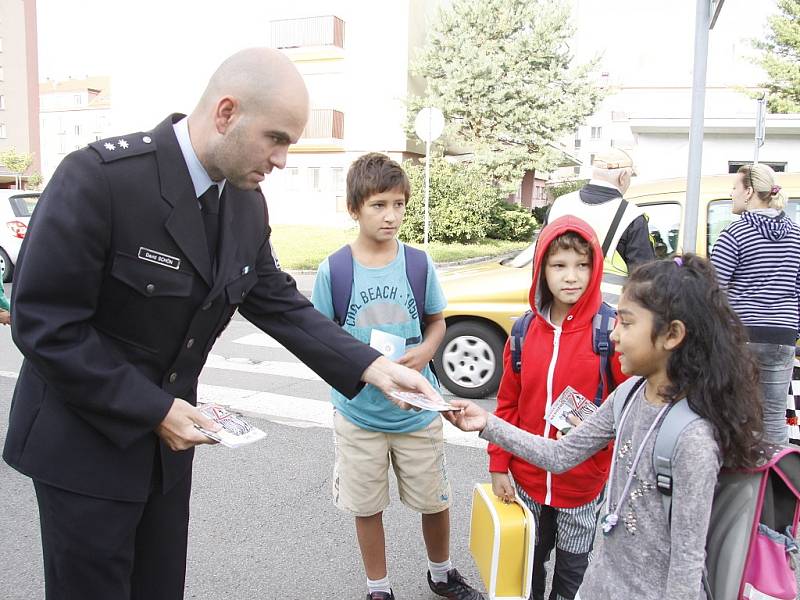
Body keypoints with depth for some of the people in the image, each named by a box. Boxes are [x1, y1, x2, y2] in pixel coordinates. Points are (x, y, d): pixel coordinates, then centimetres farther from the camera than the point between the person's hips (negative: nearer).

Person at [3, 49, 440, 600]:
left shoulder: (248, 203, -4)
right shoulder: (100, 176, -24)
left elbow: (277, 302, 2)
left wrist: (371, 367, -8)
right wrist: (156, 410, -20)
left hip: (166, 433, 6)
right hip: (85, 439, -6)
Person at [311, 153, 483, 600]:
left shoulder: (419, 264, -6)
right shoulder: (332, 270, -10)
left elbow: (437, 323, 6)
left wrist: (424, 351, -15)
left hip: (418, 409, 1)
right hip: (359, 412, -1)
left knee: (434, 500, 16)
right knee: (367, 507, 15)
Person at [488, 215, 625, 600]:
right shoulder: (526, 330, -3)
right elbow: (508, 403, 4)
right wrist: (498, 466, 4)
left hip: (584, 482, -3)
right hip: (528, 478, 3)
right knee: (528, 563, 23)